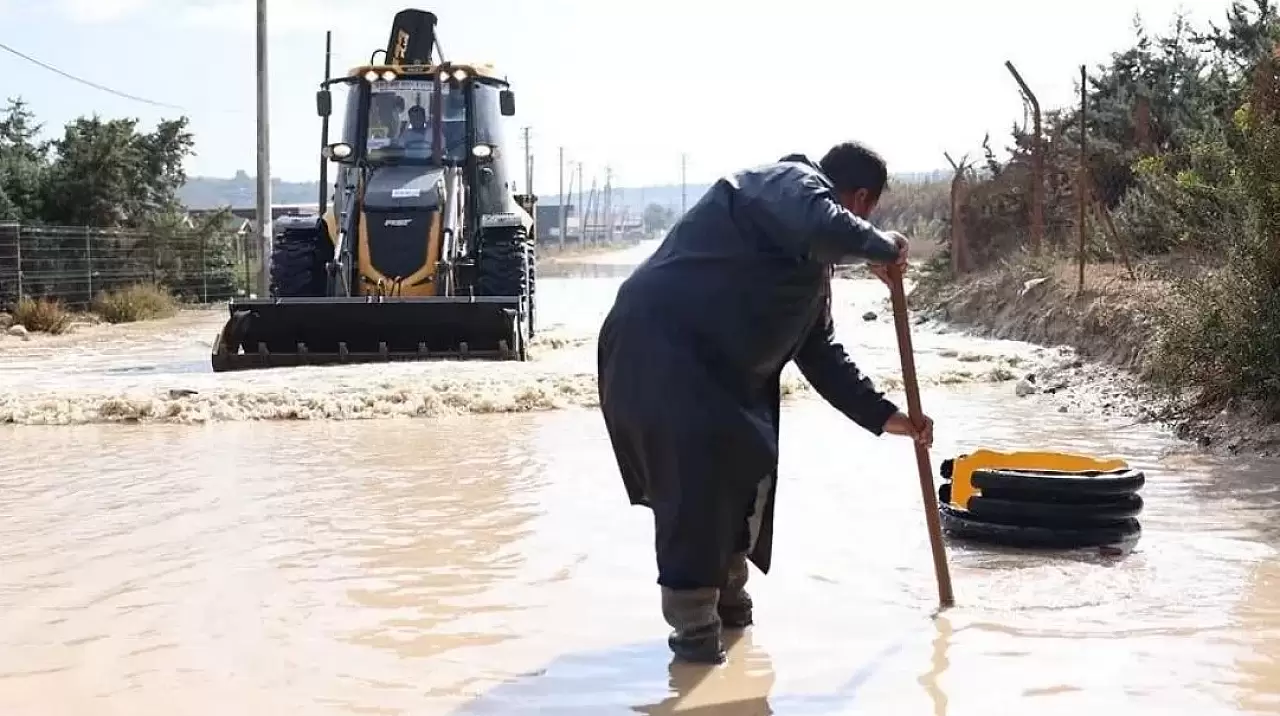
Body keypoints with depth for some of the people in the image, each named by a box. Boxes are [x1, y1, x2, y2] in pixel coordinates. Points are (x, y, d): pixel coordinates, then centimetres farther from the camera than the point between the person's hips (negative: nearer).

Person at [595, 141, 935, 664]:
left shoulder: (814, 265, 21)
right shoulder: (794, 182, -8)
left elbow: (822, 354, 25)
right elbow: (826, 228, -32)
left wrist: (885, 416, 22)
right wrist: (883, 248, -13)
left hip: (714, 364, 11)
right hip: (655, 342, -11)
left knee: (749, 462, 17)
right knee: (698, 466, -18)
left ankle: (726, 595, 34)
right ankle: (693, 620, -9)